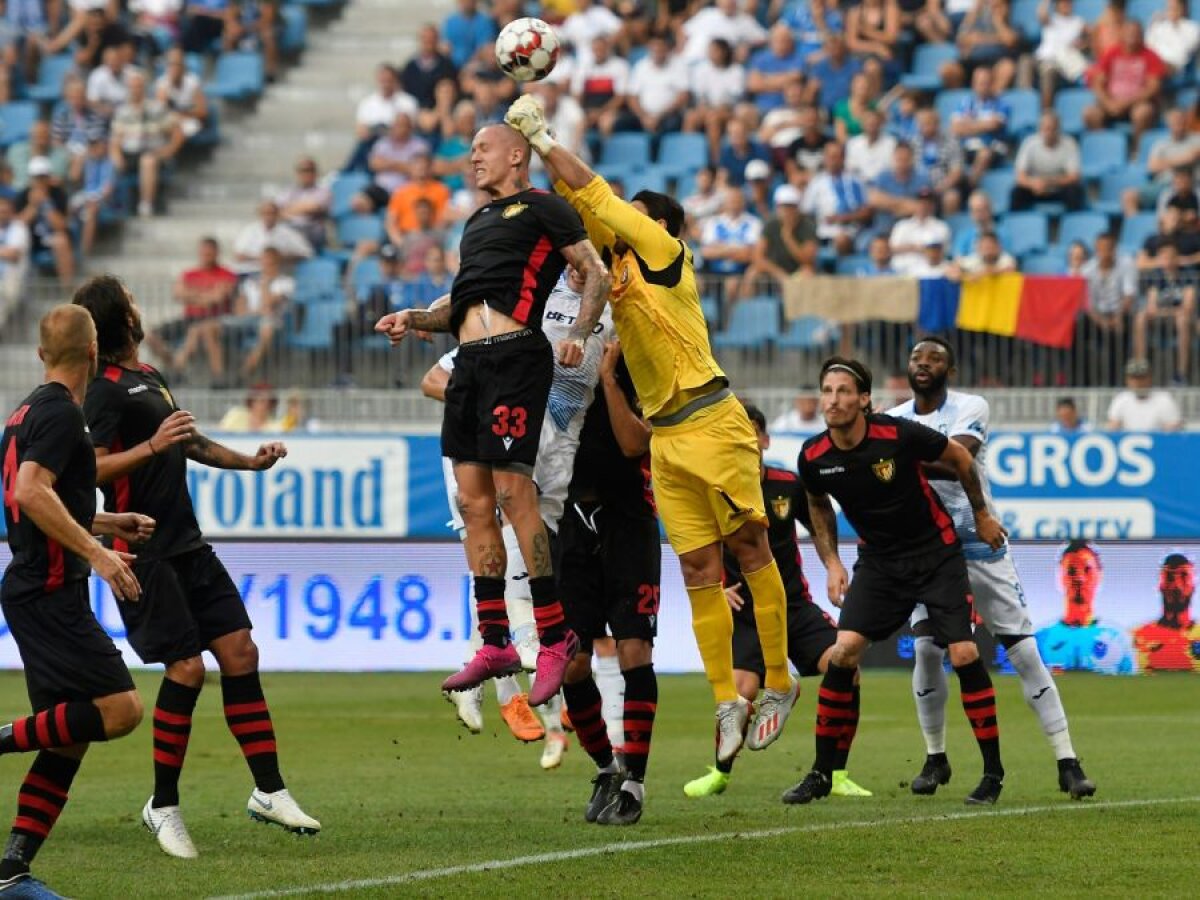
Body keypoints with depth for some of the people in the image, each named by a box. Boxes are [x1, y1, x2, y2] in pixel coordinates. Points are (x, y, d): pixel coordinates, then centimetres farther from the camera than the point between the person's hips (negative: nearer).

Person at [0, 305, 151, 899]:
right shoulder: (60, 411, -11)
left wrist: (106, 524, 32)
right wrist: (96, 552, -26)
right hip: (50, 594, -10)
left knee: (70, 737, 8)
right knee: (120, 709, -17)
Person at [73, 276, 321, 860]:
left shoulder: (148, 377, 18)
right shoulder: (106, 390, -11)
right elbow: (89, 470, -20)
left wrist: (248, 461, 34)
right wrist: (152, 446, -29)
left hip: (187, 547, 9)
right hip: (144, 552, -9)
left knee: (239, 652, 2)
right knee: (186, 668, -12)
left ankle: (269, 791, 7)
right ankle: (163, 806, 0)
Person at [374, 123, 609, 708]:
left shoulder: (542, 208, 3)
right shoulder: (478, 221, 27)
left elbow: (597, 273, -2)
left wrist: (579, 335, -16)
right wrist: (413, 319, 14)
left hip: (514, 353, -8)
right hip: (470, 359, 8)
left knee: (512, 494, -14)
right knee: (473, 501, 4)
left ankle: (555, 636, -8)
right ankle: (494, 644, 8)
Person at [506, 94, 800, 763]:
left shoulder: (663, 252, 0)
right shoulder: (622, 264, 17)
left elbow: (599, 199, -3)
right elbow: (585, 205, 17)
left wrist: (544, 137, 3)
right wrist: (540, 146, 7)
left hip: (712, 425, -7)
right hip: (665, 440, 7)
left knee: (750, 547, -3)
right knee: (699, 570, 2)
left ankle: (780, 683, 2)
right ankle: (727, 701, 2)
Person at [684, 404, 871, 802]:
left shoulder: (789, 485, 1)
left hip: (794, 602, 3)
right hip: (744, 609, -3)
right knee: (745, 690, -24)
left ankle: (836, 776, -5)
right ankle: (721, 773, 5)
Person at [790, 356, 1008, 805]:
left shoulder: (898, 435, -23)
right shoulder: (814, 456, -12)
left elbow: (960, 457, -3)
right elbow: (819, 506, 12)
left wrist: (982, 515, 5)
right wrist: (832, 563, 4)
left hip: (937, 553, -3)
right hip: (878, 561, 3)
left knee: (964, 655, -12)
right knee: (843, 651, -14)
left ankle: (993, 772, 1)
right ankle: (821, 773, -3)